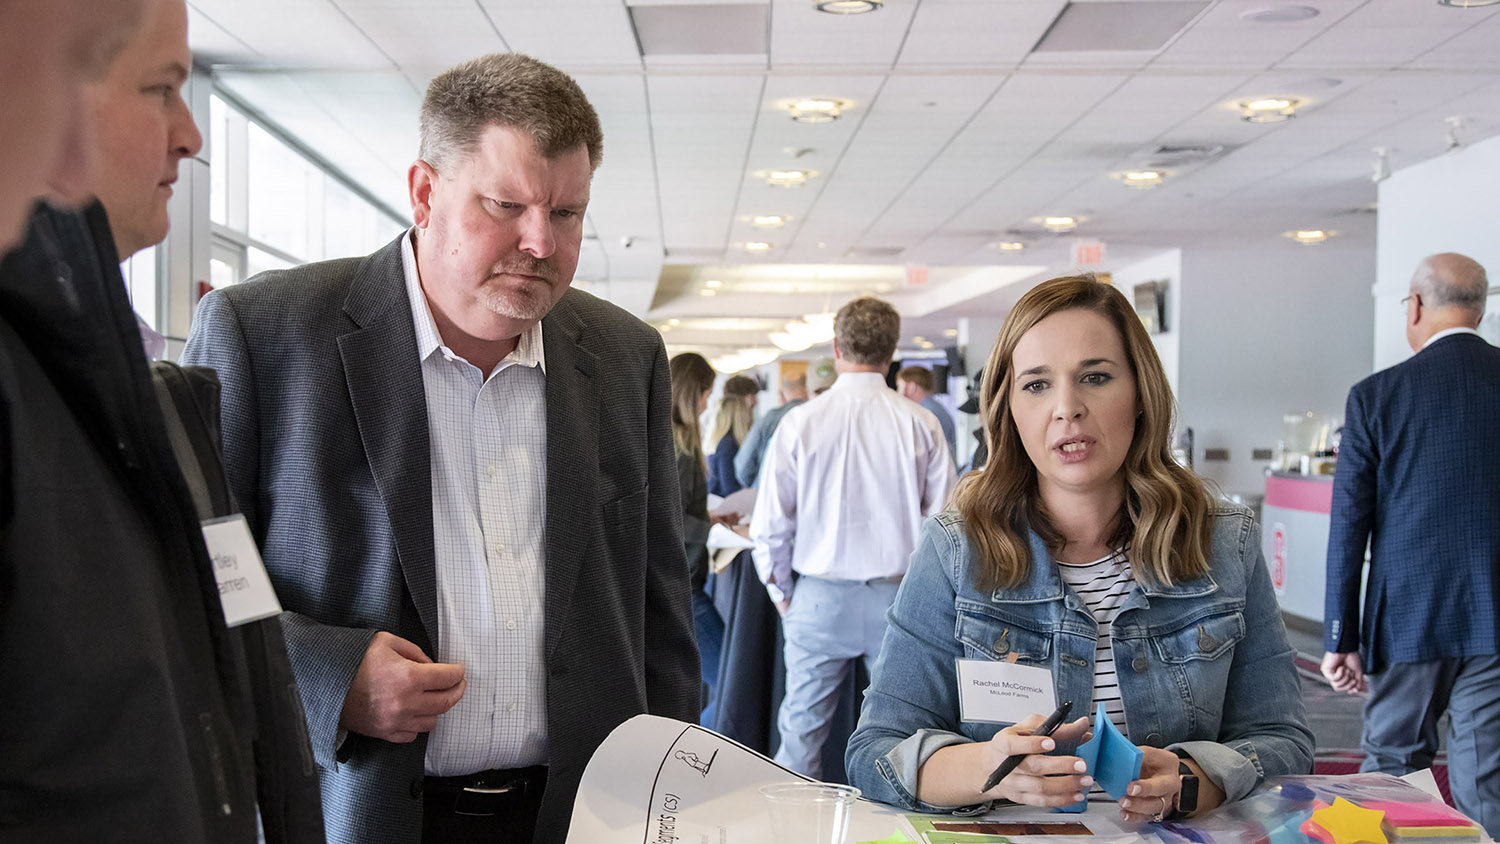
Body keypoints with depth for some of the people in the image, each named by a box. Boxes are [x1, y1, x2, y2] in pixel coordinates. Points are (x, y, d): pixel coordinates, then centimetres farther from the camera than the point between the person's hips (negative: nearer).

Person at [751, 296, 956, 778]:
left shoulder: (800, 423, -6)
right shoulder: (920, 425, -4)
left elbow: (769, 526, -4)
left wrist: (783, 595, 10)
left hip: (820, 598, -1)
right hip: (899, 594, 1)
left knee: (802, 729, 8)